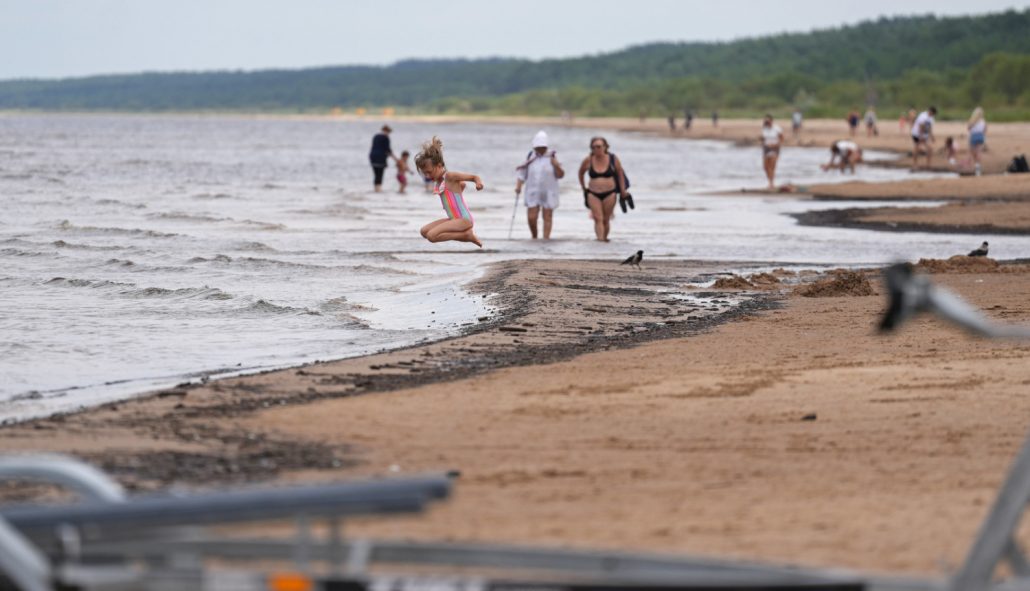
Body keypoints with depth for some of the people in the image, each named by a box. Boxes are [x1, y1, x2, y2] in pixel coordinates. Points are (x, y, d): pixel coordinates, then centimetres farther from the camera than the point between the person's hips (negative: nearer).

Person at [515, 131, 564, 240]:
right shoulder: (530, 157, 3)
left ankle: (546, 238, 4)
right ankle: (534, 237, 19)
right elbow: (521, 172, 9)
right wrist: (518, 185, -4)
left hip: (548, 193, -1)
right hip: (533, 193, 1)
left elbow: (560, 175, -2)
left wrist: (557, 166, -21)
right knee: (531, 218, -3)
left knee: (547, 218, 0)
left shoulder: (552, 157, -2)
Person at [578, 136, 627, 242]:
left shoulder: (613, 159, -5)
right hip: (593, 194, 0)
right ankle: (600, 239, -20)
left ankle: (605, 238, 18)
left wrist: (623, 190, 7)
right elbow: (581, 173, 16)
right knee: (598, 218, -12)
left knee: (606, 220, 5)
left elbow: (620, 174, 7)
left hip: (609, 194, 0)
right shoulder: (588, 161, -3)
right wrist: (583, 187, 17)